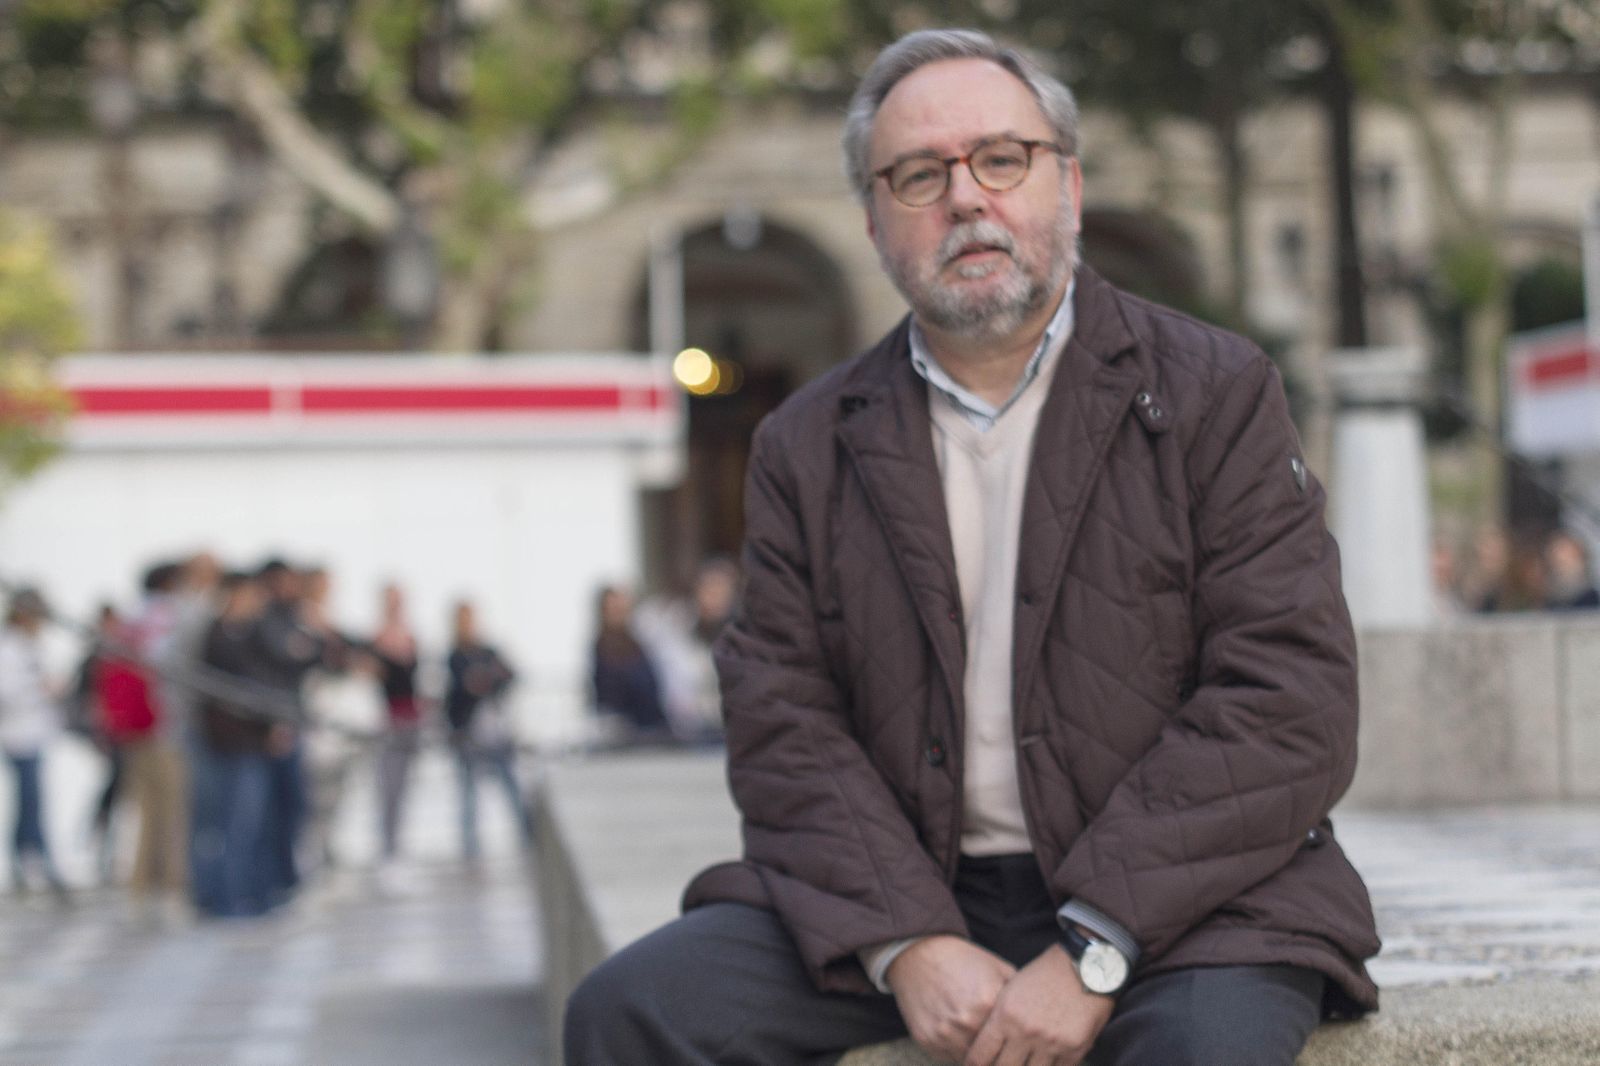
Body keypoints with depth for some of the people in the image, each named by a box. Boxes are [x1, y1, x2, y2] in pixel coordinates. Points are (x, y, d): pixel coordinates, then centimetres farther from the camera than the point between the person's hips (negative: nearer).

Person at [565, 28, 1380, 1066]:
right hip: (909, 894, 3)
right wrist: (906, 944, -14)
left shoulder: (1218, 394, 2)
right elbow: (783, 720, 3)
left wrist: (1092, 953, -16)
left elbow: (1290, 707, -8)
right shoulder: (808, 446, 11)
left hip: (1168, 896, -3)